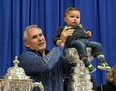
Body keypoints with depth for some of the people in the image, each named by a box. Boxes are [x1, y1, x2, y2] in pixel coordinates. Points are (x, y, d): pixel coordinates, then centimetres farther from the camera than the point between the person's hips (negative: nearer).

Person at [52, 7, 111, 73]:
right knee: (81, 45, -39)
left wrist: (88, 34, 18)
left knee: (98, 45, -11)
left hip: (86, 40, 7)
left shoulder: (80, 26, 35)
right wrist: (57, 41, -13)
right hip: (74, 41, -6)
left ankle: (102, 62, -19)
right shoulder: (63, 28, 18)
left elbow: (85, 33, 43)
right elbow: (56, 37, 12)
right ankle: (87, 64, -45)